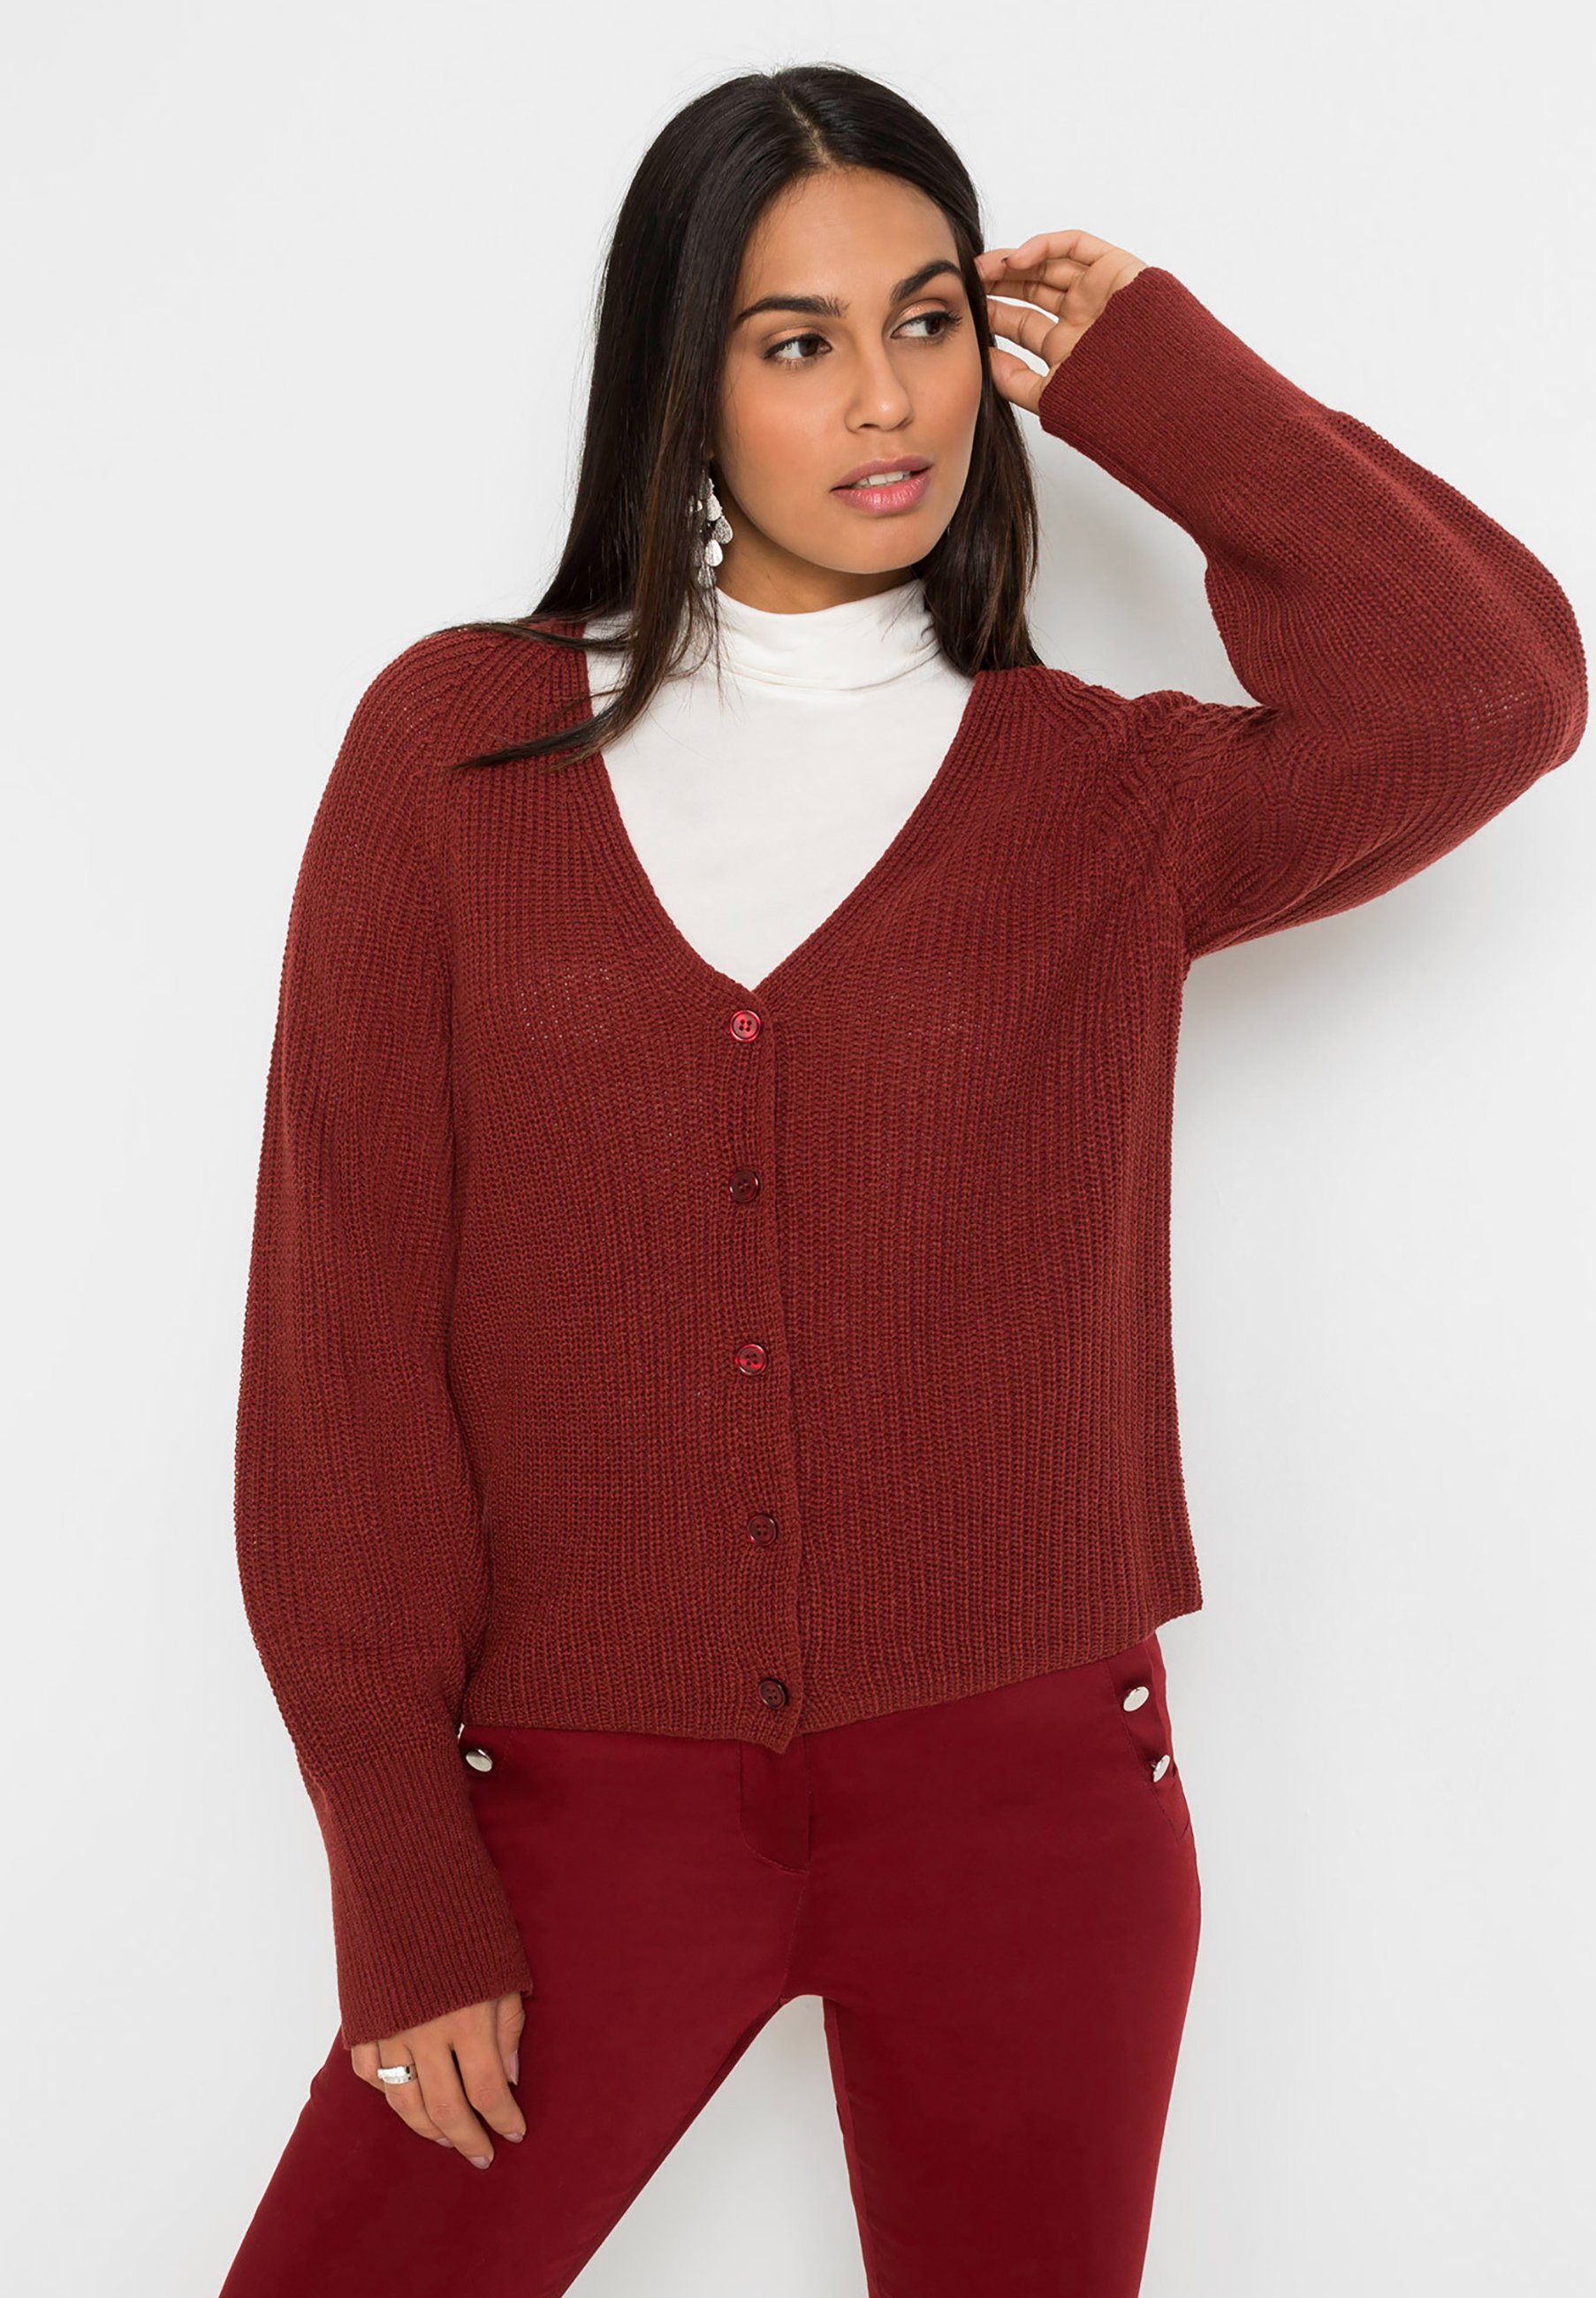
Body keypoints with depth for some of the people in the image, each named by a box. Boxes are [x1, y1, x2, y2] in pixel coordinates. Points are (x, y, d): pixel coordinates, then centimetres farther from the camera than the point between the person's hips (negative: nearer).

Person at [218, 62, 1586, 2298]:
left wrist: (1147, 374, -6)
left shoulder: (1106, 795, 1)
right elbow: (343, 1329, -4)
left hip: (1023, 1788, 1)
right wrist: (403, 1879, -7)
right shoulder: (457, 746, -1)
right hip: (590, 1785, 0)